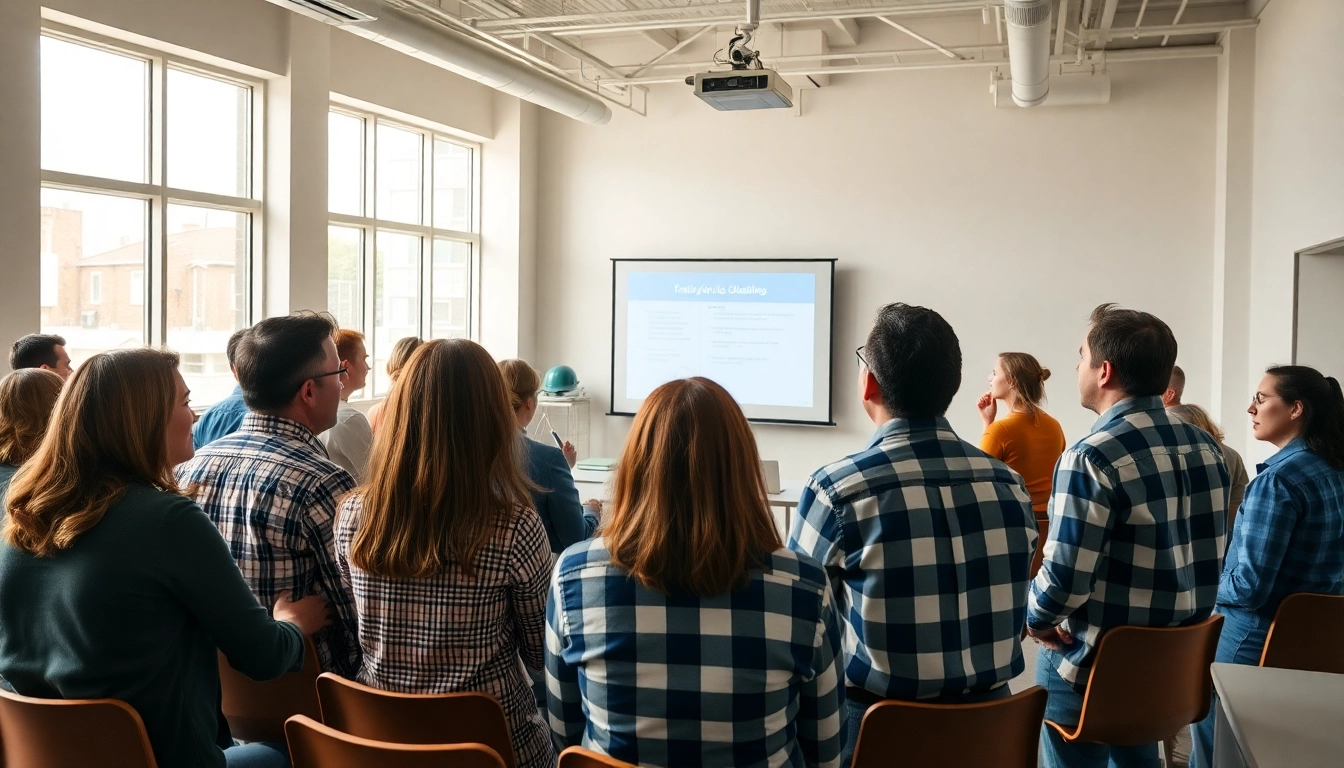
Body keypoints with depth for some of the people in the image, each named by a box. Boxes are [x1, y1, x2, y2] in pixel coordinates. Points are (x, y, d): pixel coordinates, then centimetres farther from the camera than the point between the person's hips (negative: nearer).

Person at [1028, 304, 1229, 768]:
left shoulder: (1092, 457, -22)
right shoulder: (1206, 448, 3)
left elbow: (1065, 578, -25)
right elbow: (1207, 558, 9)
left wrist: (1033, 618, -7)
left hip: (1091, 669, -7)